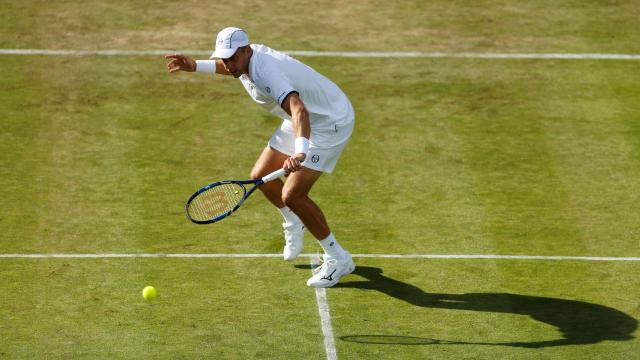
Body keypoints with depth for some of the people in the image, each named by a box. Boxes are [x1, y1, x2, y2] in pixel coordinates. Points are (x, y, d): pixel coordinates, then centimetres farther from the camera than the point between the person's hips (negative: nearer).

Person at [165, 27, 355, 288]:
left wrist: (300, 152, -68)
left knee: (292, 195, -18)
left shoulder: (267, 73, -35)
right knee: (261, 177, 13)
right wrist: (195, 66, 11)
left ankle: (338, 259, -3)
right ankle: (294, 225, 42)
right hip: (304, 120, 10)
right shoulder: (244, 60, -6)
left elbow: (299, 111, -52)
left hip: (330, 122, -10)